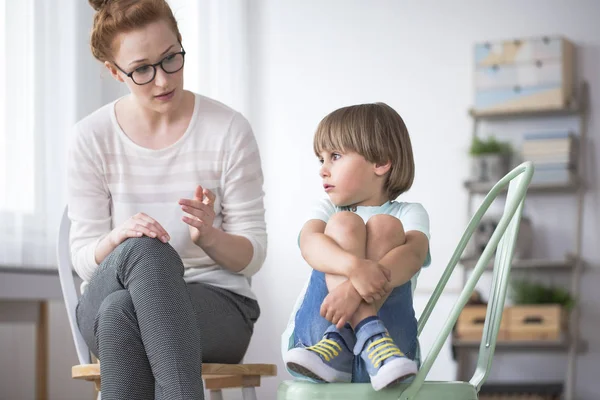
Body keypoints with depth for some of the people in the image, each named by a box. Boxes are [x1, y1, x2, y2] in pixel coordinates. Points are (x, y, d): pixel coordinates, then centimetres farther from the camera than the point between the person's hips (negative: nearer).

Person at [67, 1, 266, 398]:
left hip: (218, 304, -1)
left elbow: (251, 256, 0)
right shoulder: (92, 137, 1)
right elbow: (84, 258, 1)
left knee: (122, 310, -35)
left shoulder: (229, 130, -3)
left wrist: (209, 236, -22)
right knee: (147, 251, -35)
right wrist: (119, 237, -22)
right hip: (105, 303, 1)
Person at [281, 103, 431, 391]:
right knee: (343, 224, -14)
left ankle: (339, 340, -33)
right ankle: (368, 335, -34)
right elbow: (309, 243, -9)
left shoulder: (409, 213, 11)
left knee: (385, 226, -17)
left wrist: (354, 289, -34)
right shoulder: (327, 209, 17)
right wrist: (355, 267, -33)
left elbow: (413, 254, -14)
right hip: (313, 333, 1)